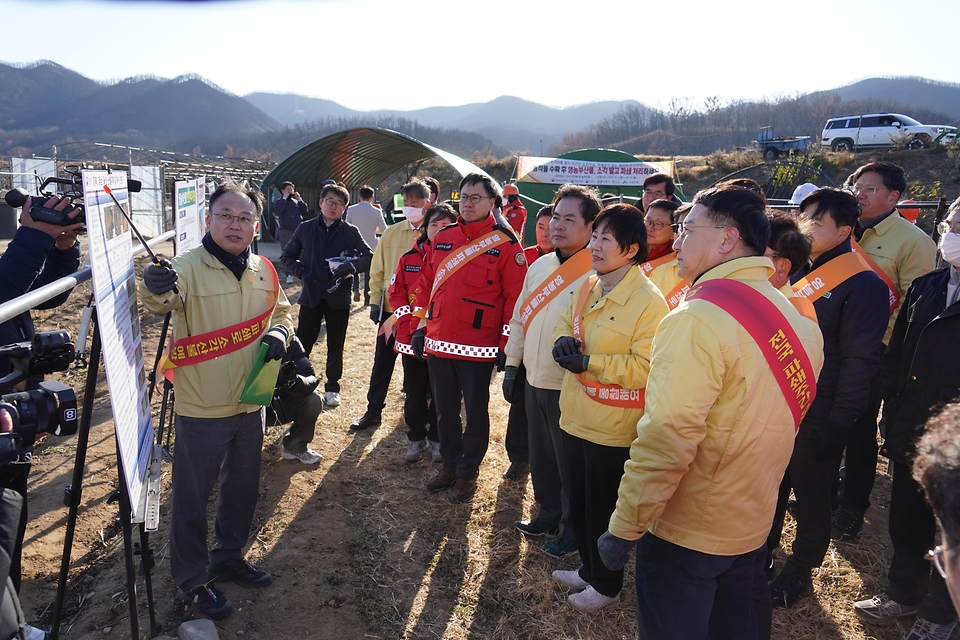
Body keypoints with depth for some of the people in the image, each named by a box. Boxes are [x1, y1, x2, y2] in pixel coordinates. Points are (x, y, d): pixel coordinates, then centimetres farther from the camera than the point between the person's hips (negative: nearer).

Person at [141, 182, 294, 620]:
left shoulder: (263, 271, 1)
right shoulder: (188, 267, -17)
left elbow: (281, 309, 16)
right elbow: (161, 301, -37)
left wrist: (280, 331, -5)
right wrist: (155, 288, -59)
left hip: (250, 404, 6)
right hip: (201, 410, -6)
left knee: (242, 488, 21)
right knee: (192, 497, 8)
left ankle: (229, 559, 43)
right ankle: (192, 581, 29)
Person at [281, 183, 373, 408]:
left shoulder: (351, 232, 3)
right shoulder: (305, 228, 5)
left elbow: (369, 257, -1)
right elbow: (286, 256, 11)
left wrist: (351, 266, -18)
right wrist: (302, 273, -5)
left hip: (338, 298, 0)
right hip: (311, 296, 0)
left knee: (335, 347, 9)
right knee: (301, 345, 0)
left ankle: (332, 388, 24)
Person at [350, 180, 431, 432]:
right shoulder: (391, 233, 3)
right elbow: (378, 270, 7)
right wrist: (375, 301, 2)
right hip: (390, 308, 3)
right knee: (382, 362, 10)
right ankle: (373, 411, 23)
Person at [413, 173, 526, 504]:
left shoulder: (506, 244, -6)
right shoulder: (443, 238, 9)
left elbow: (516, 295, -8)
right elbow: (426, 284, 15)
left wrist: (507, 343, -11)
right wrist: (421, 327, 11)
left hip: (478, 347, -5)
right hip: (437, 342, 5)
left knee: (475, 411, 9)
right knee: (445, 409, 16)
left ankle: (468, 472, 25)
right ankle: (449, 465, 34)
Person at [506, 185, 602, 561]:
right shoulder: (539, 266, 10)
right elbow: (520, 318, 16)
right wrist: (512, 365, 15)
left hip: (571, 387, -7)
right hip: (535, 381, 7)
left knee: (570, 463, 8)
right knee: (541, 456, 20)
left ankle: (572, 529, 28)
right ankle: (548, 515, 40)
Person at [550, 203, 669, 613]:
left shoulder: (649, 301, -19)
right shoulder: (589, 287, 5)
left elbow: (646, 366, -23)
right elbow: (566, 323, 17)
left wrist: (589, 362, -24)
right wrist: (564, 340, -6)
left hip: (613, 428, -7)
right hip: (576, 417, 8)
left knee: (603, 509, 10)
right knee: (578, 502, 21)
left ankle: (607, 586, 33)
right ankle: (588, 570, 44)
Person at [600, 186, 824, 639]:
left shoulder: (698, 318, -23)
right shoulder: (792, 316, 2)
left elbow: (666, 440, -26)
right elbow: (782, 421, 10)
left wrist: (623, 529, -17)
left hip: (685, 532, -7)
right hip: (754, 524, 7)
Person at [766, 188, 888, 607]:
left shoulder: (862, 284, -13)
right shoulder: (800, 270, 8)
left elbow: (860, 360, -15)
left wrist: (838, 423, -16)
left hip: (817, 416, -6)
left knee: (810, 495, 11)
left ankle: (798, 573, 29)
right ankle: (762, 555, 37)